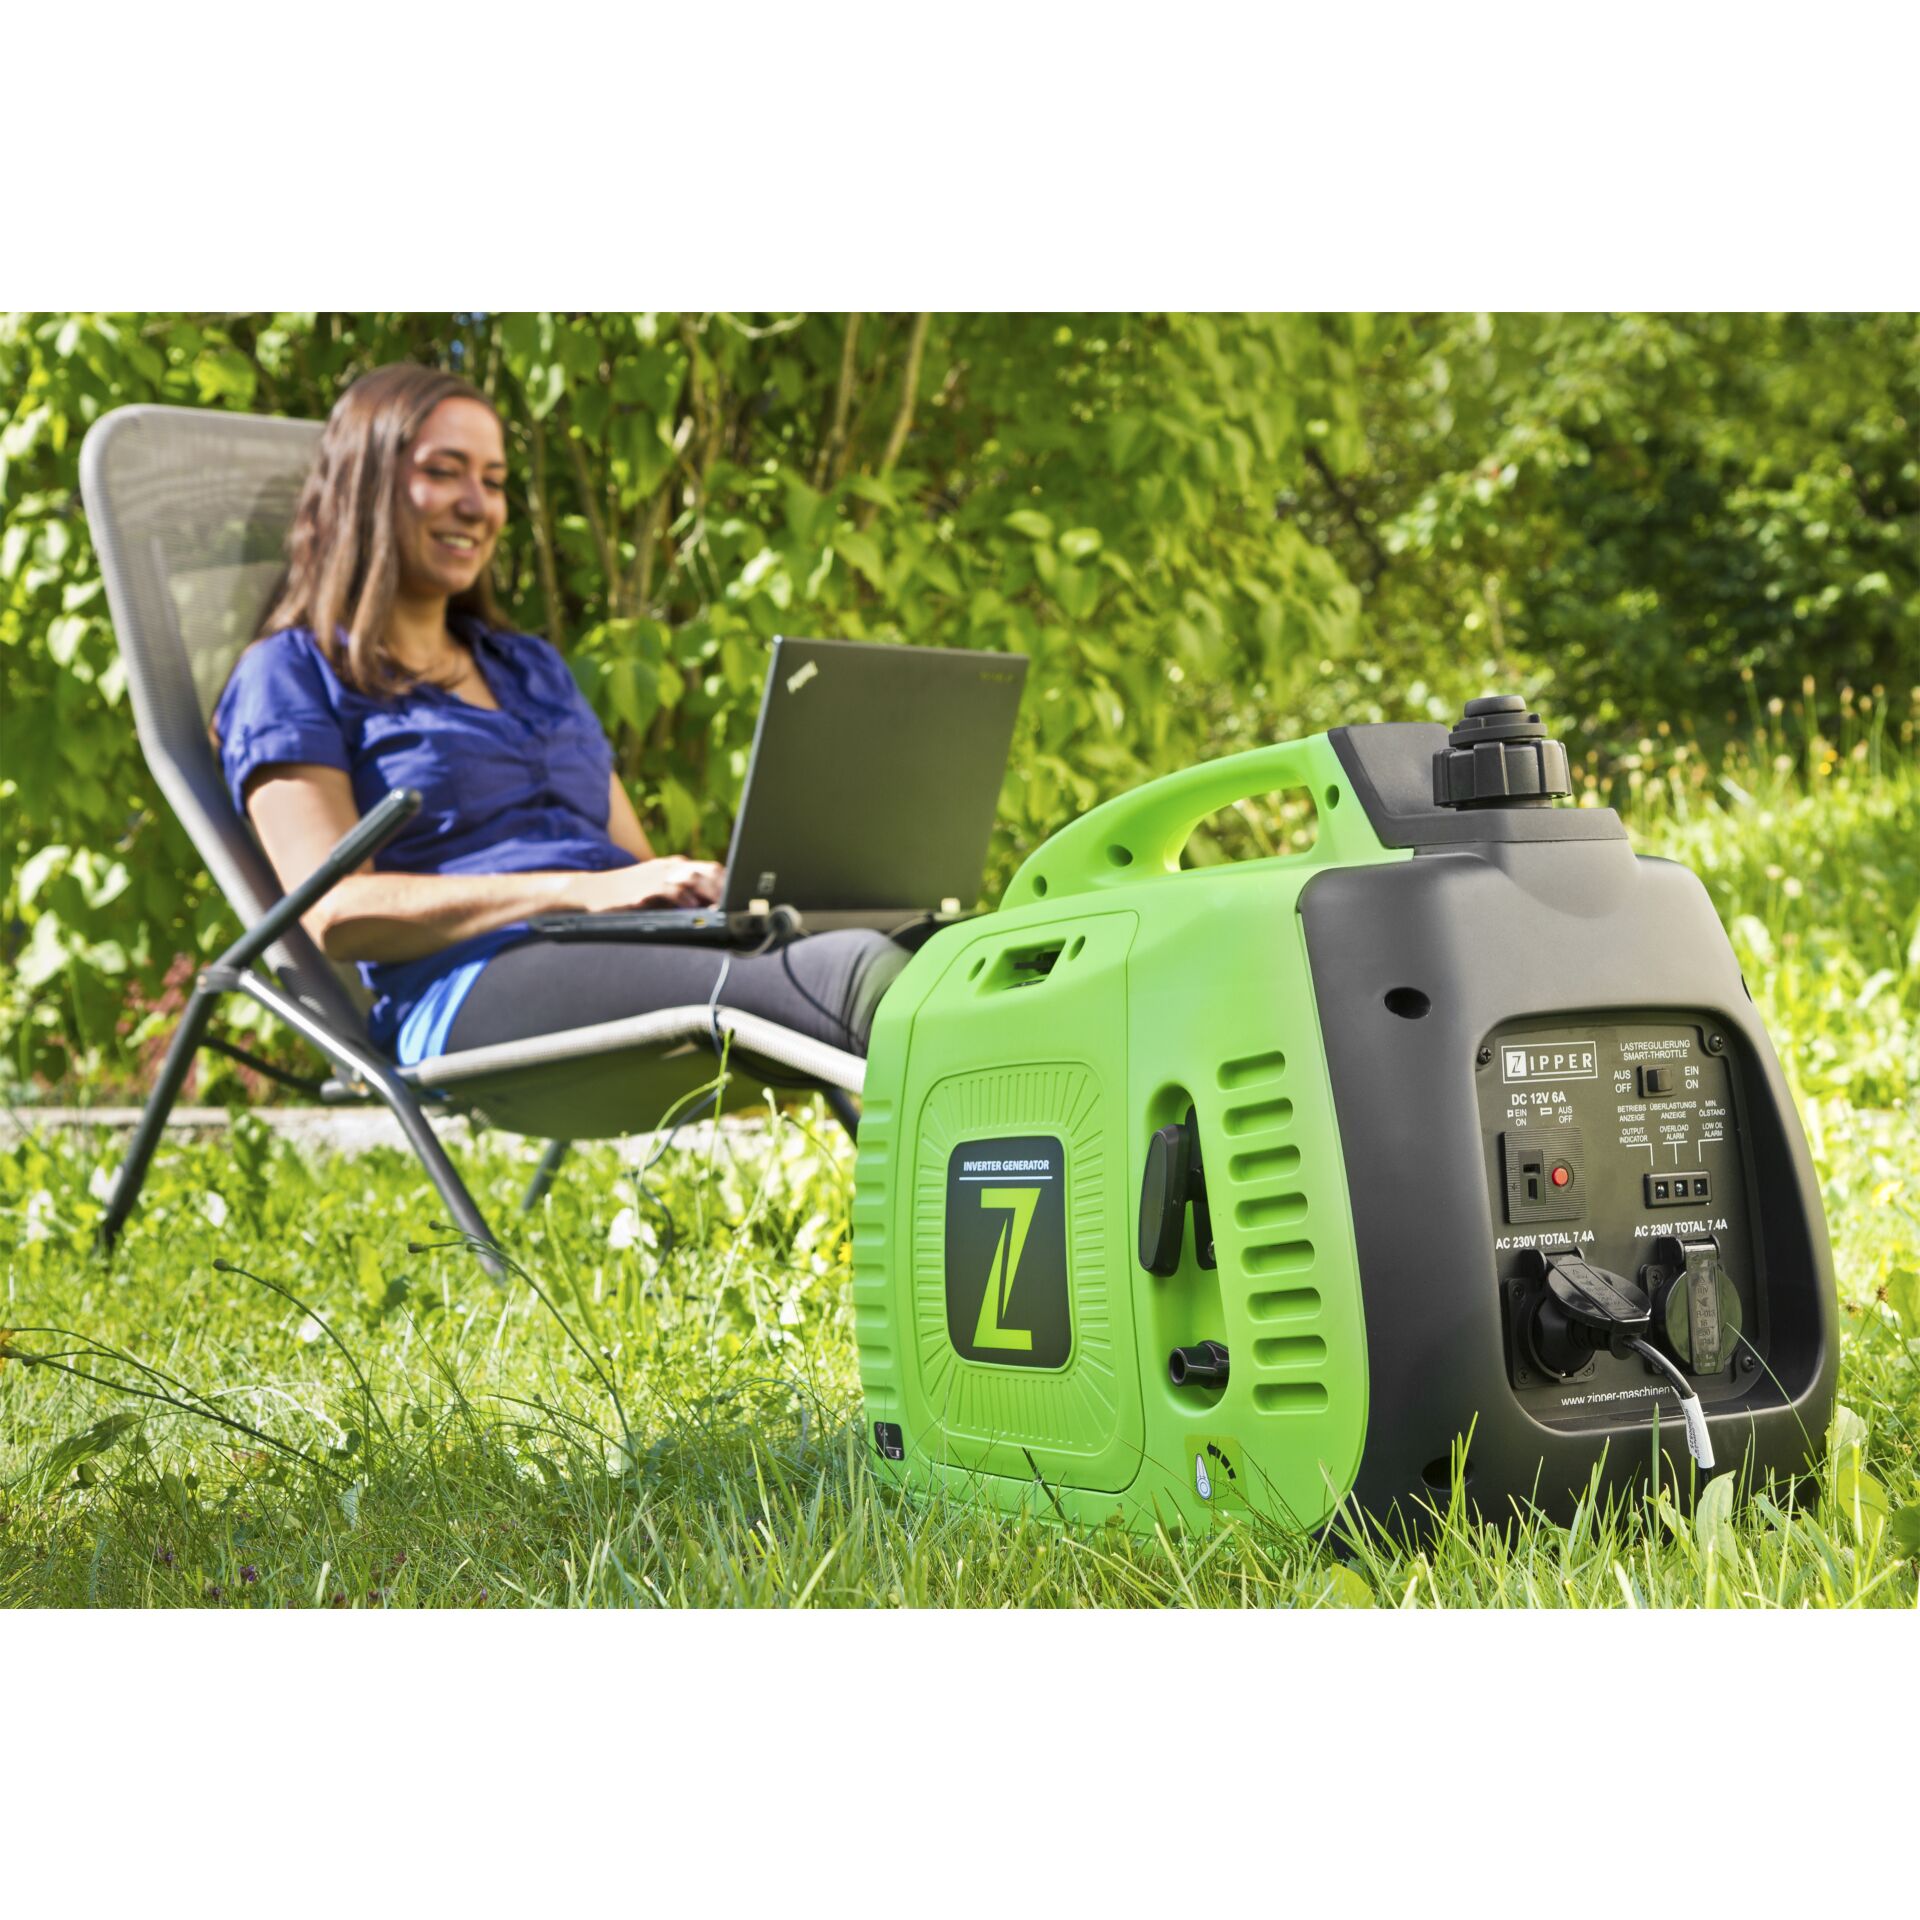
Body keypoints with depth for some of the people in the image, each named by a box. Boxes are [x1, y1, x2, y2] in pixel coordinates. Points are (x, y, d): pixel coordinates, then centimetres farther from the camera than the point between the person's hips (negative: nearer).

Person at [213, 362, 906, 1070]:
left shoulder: (532, 667, 32)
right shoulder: (290, 674, 10)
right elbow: (336, 914, -5)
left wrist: (713, 880, 2)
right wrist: (579, 891, -17)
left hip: (644, 948, 7)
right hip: (470, 984, -7)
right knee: (859, 972, -35)